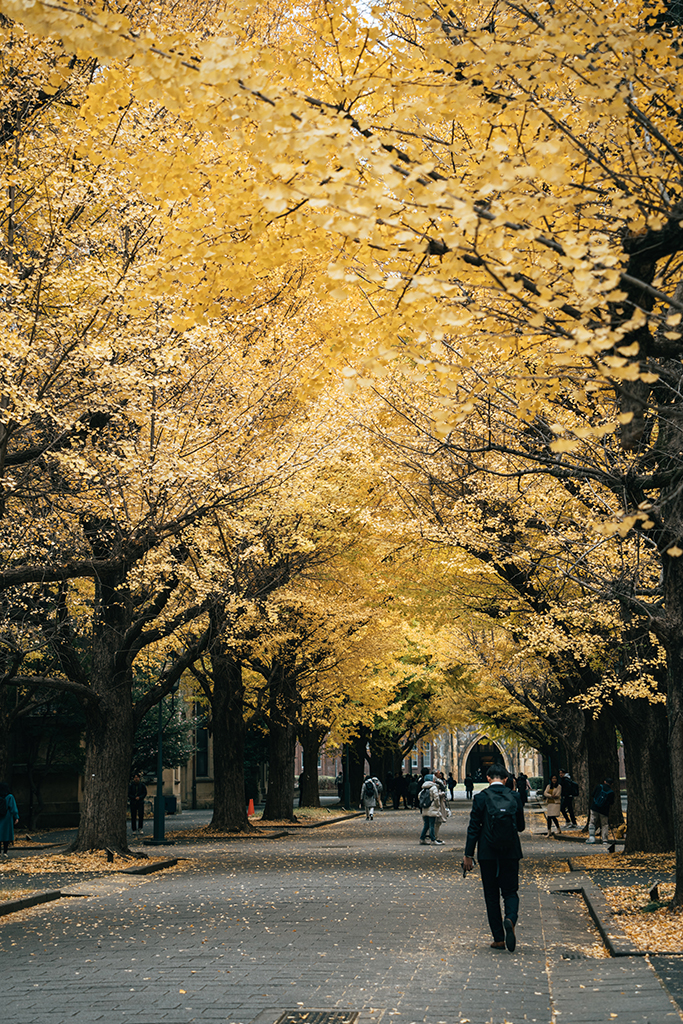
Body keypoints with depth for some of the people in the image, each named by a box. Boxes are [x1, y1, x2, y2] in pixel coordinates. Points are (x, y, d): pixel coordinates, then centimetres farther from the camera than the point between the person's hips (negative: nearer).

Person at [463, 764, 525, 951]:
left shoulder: (481, 798, -7)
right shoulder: (514, 797, 0)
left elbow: (473, 828, -7)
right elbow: (521, 826, 8)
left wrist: (468, 855, -2)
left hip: (488, 852, -1)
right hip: (511, 852, 1)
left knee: (491, 895, 9)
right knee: (510, 891, 11)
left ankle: (499, 939, 8)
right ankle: (510, 919, -20)